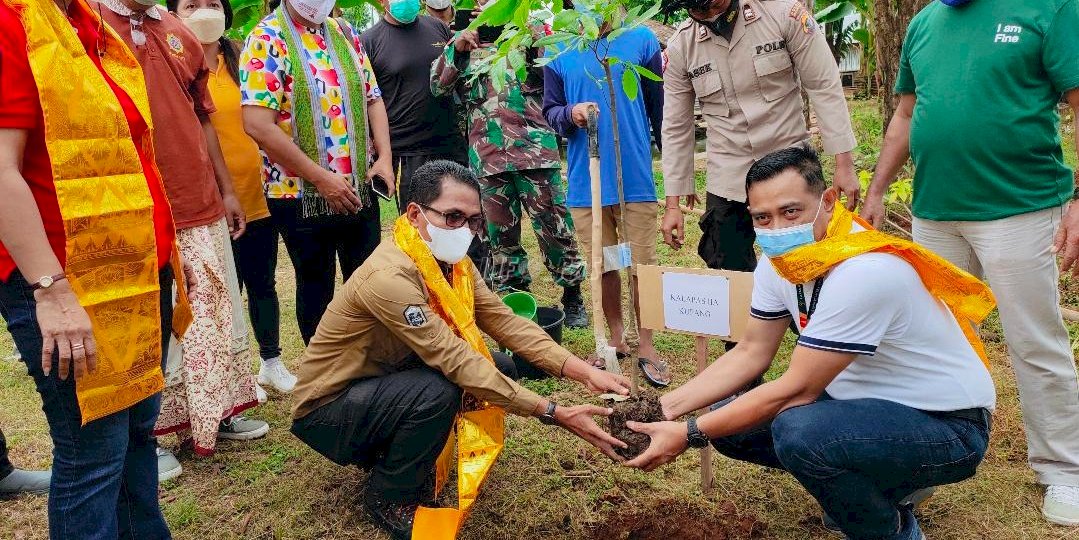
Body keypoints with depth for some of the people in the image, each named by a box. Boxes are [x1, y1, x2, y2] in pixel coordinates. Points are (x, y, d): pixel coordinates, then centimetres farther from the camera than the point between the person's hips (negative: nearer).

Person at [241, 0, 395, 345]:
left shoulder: (345, 33, 9)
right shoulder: (267, 40, -11)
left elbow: (372, 97, 12)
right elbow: (258, 125, -20)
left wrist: (384, 157, -4)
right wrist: (321, 177, -19)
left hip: (359, 189, 5)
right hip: (301, 194, -5)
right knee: (316, 288, 9)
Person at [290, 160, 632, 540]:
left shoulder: (453, 263, -4)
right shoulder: (390, 277, -31)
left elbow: (506, 321, -11)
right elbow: (454, 361, -34)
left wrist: (585, 373, -22)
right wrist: (553, 413, -35)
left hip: (386, 379, 8)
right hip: (327, 410, -8)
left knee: (496, 368, -3)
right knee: (439, 390, -33)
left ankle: (388, 452, 12)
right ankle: (388, 496, -5)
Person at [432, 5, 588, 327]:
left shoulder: (529, 33, 12)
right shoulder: (463, 44, 16)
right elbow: (438, 86, 5)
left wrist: (532, 36, -15)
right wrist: (455, 50, -9)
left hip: (534, 150, -2)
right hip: (488, 158, 2)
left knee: (553, 226, 1)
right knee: (500, 233, 8)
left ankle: (572, 295, 13)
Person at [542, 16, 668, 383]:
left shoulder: (640, 40, 0)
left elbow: (660, 109, 3)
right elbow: (549, 111, 7)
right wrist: (570, 114, -16)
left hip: (636, 177, -2)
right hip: (586, 182, 2)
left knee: (643, 265, 3)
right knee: (603, 267, 13)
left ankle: (647, 347, 18)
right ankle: (616, 339, 30)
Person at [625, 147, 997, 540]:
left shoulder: (864, 273, -30)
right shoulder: (777, 262, -5)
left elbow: (797, 389, -27)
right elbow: (750, 354, 2)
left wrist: (688, 434, -23)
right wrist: (666, 406, -9)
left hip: (948, 426, -8)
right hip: (865, 399, 8)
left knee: (797, 430, -34)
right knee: (729, 421, -2)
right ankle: (877, 481, 14)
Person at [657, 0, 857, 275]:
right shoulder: (679, 48, -3)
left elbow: (824, 87, -6)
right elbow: (676, 128, 3)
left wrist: (844, 164, -10)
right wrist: (672, 204, 2)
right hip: (727, 183, 1)